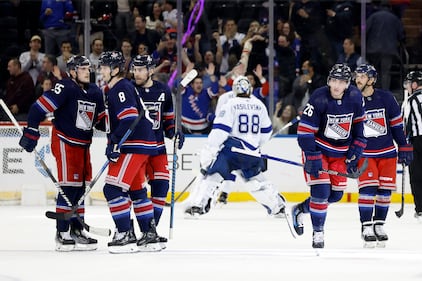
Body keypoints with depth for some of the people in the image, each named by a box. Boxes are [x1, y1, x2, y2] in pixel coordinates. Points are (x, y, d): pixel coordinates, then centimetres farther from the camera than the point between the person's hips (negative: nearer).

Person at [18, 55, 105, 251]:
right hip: (64, 142, -8)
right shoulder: (65, 88, -14)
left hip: (83, 145, 8)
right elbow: (39, 107, -18)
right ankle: (62, 234, -9)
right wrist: (31, 132, -21)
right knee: (69, 186, -11)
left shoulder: (95, 92, 8)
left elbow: (102, 118, 20)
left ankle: (76, 230, 18)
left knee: (81, 188, 10)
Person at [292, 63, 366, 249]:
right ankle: (318, 233, -1)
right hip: (317, 148, -5)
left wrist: (355, 153, 4)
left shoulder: (356, 97, -9)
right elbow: (304, 131, -20)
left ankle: (300, 210, 29)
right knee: (320, 190, -15)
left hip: (340, 153, 5)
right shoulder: (319, 99, -23)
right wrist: (312, 159, -23)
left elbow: (359, 124, 7)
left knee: (335, 194, 6)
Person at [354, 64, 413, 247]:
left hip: (387, 152, 2)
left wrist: (404, 148, 3)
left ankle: (379, 225, 16)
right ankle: (366, 228, -9)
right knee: (368, 188, -14)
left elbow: (397, 124, 4)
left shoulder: (386, 98, -3)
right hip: (364, 153, -2)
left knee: (385, 190, 3)